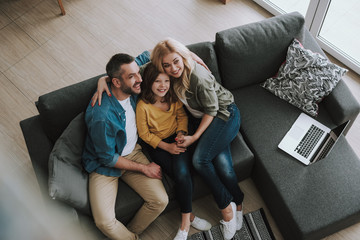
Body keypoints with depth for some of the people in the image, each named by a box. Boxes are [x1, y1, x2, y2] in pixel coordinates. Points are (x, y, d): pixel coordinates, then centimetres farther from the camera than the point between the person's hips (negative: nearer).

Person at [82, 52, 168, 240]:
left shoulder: (132, 88, -15)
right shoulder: (101, 115, -33)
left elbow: (146, 55, 4)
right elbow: (107, 158, -20)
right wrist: (144, 168, -12)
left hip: (132, 152, 6)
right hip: (104, 164, -5)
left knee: (160, 200, -12)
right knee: (105, 222, -21)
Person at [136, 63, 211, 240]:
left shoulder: (174, 97, -6)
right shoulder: (143, 106, -18)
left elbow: (182, 116, 10)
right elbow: (144, 134, -9)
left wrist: (181, 132, -10)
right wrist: (166, 147, -16)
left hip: (176, 139, 3)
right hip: (157, 145, -3)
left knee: (182, 173, -24)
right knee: (183, 177, -23)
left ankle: (185, 222, -10)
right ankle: (190, 216, -3)